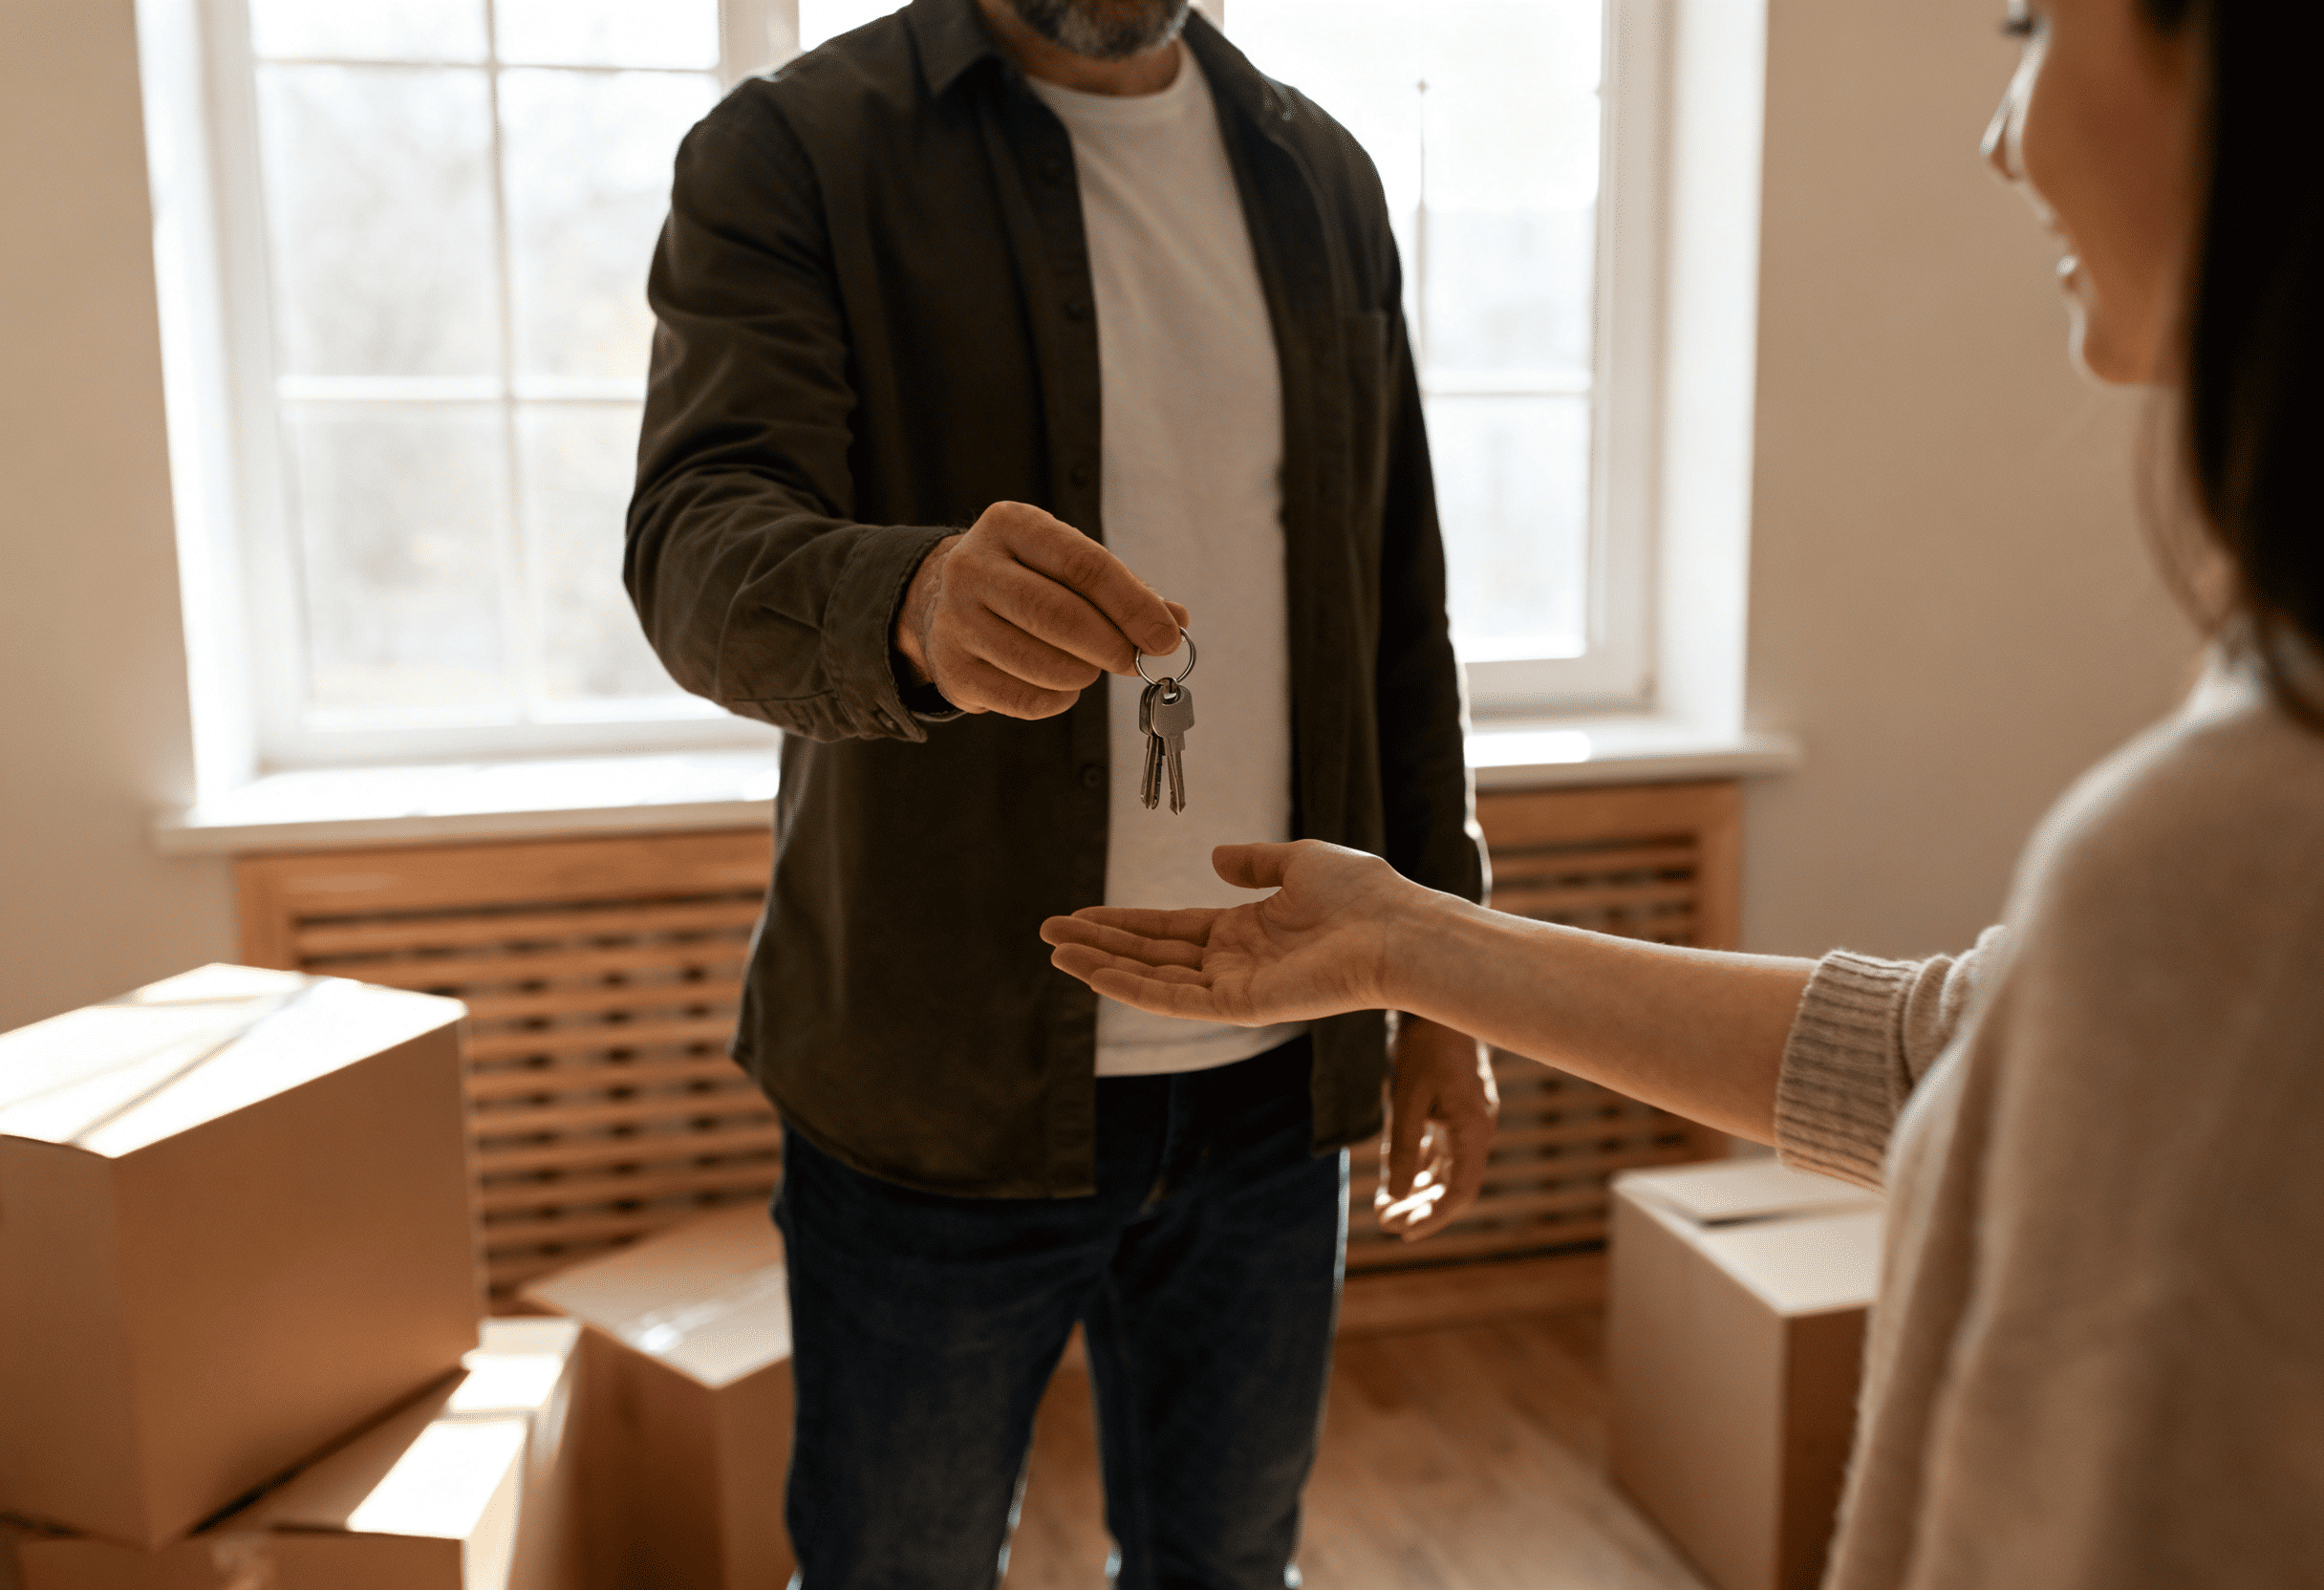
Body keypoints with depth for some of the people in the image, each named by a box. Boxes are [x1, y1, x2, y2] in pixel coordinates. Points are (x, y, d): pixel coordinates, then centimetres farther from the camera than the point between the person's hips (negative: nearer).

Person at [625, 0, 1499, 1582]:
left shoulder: (1322, 178, 9)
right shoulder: (793, 150, -5)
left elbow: (1400, 617, 11)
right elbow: (698, 540, -21)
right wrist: (914, 607, -43)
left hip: (1277, 1080, 4)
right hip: (943, 1082, -3)